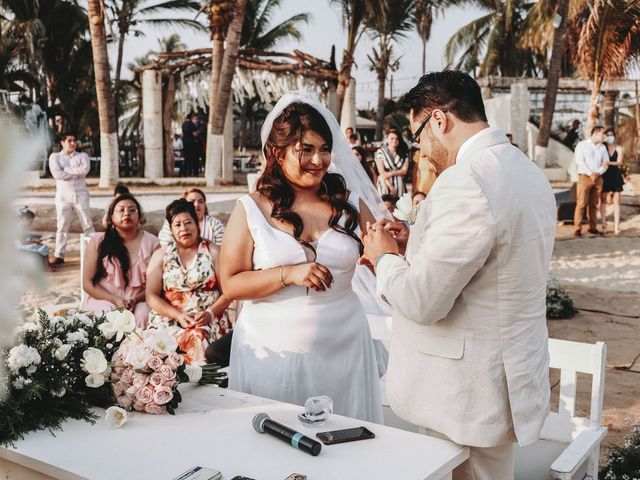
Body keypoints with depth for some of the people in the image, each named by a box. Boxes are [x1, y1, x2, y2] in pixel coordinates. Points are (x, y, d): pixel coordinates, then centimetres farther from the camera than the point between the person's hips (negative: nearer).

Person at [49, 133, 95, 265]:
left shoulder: (82, 156, 8)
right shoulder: (55, 157, 6)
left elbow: (85, 169, -13)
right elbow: (57, 173, -11)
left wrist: (66, 170, -11)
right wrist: (76, 174, -10)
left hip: (80, 194, 1)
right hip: (63, 195, 0)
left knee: (87, 225, 1)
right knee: (62, 226, 2)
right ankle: (59, 255, 7)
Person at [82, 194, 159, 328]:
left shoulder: (151, 242, 6)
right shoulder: (97, 241, 4)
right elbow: (87, 282, 1)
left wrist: (135, 300, -15)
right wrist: (115, 300, -13)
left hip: (138, 301, 1)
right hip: (103, 299, 0)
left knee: (143, 315, -31)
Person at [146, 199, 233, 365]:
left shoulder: (213, 252, 10)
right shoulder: (160, 255, 12)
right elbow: (151, 296, 5)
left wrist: (211, 313, -13)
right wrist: (178, 315, -10)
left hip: (208, 319, 0)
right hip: (169, 318, 1)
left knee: (199, 338, -32)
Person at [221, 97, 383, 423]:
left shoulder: (350, 203, 4)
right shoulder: (251, 210, -3)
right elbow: (231, 283, -5)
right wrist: (288, 274, -17)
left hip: (343, 349, 2)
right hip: (273, 352, -2)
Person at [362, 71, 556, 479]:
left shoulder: (466, 181, -23)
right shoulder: (526, 170, 8)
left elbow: (422, 302, -23)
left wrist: (385, 257, -5)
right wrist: (416, 245, 9)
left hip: (471, 394, -9)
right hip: (512, 373, 9)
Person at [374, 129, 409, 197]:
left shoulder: (404, 153, 9)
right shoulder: (381, 152, -2)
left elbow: (404, 171, 3)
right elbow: (382, 172, -7)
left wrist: (390, 174, -11)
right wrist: (390, 186, -14)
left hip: (399, 184, 3)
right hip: (386, 184, -3)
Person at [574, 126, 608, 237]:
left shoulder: (603, 147, 16)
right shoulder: (582, 145, 2)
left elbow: (606, 163, 10)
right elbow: (580, 162, -8)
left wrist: (598, 173, -8)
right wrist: (590, 174, -15)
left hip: (598, 178, 5)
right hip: (585, 177, -4)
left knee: (593, 204, 5)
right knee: (581, 204, -8)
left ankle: (592, 228, 8)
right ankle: (577, 229, -9)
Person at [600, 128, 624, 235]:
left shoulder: (618, 148, 8)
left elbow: (619, 162, -5)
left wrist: (609, 163, -21)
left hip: (615, 176, 2)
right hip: (604, 176, -1)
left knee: (616, 201, -2)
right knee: (603, 200, -2)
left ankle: (616, 226, -3)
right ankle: (604, 225, 4)